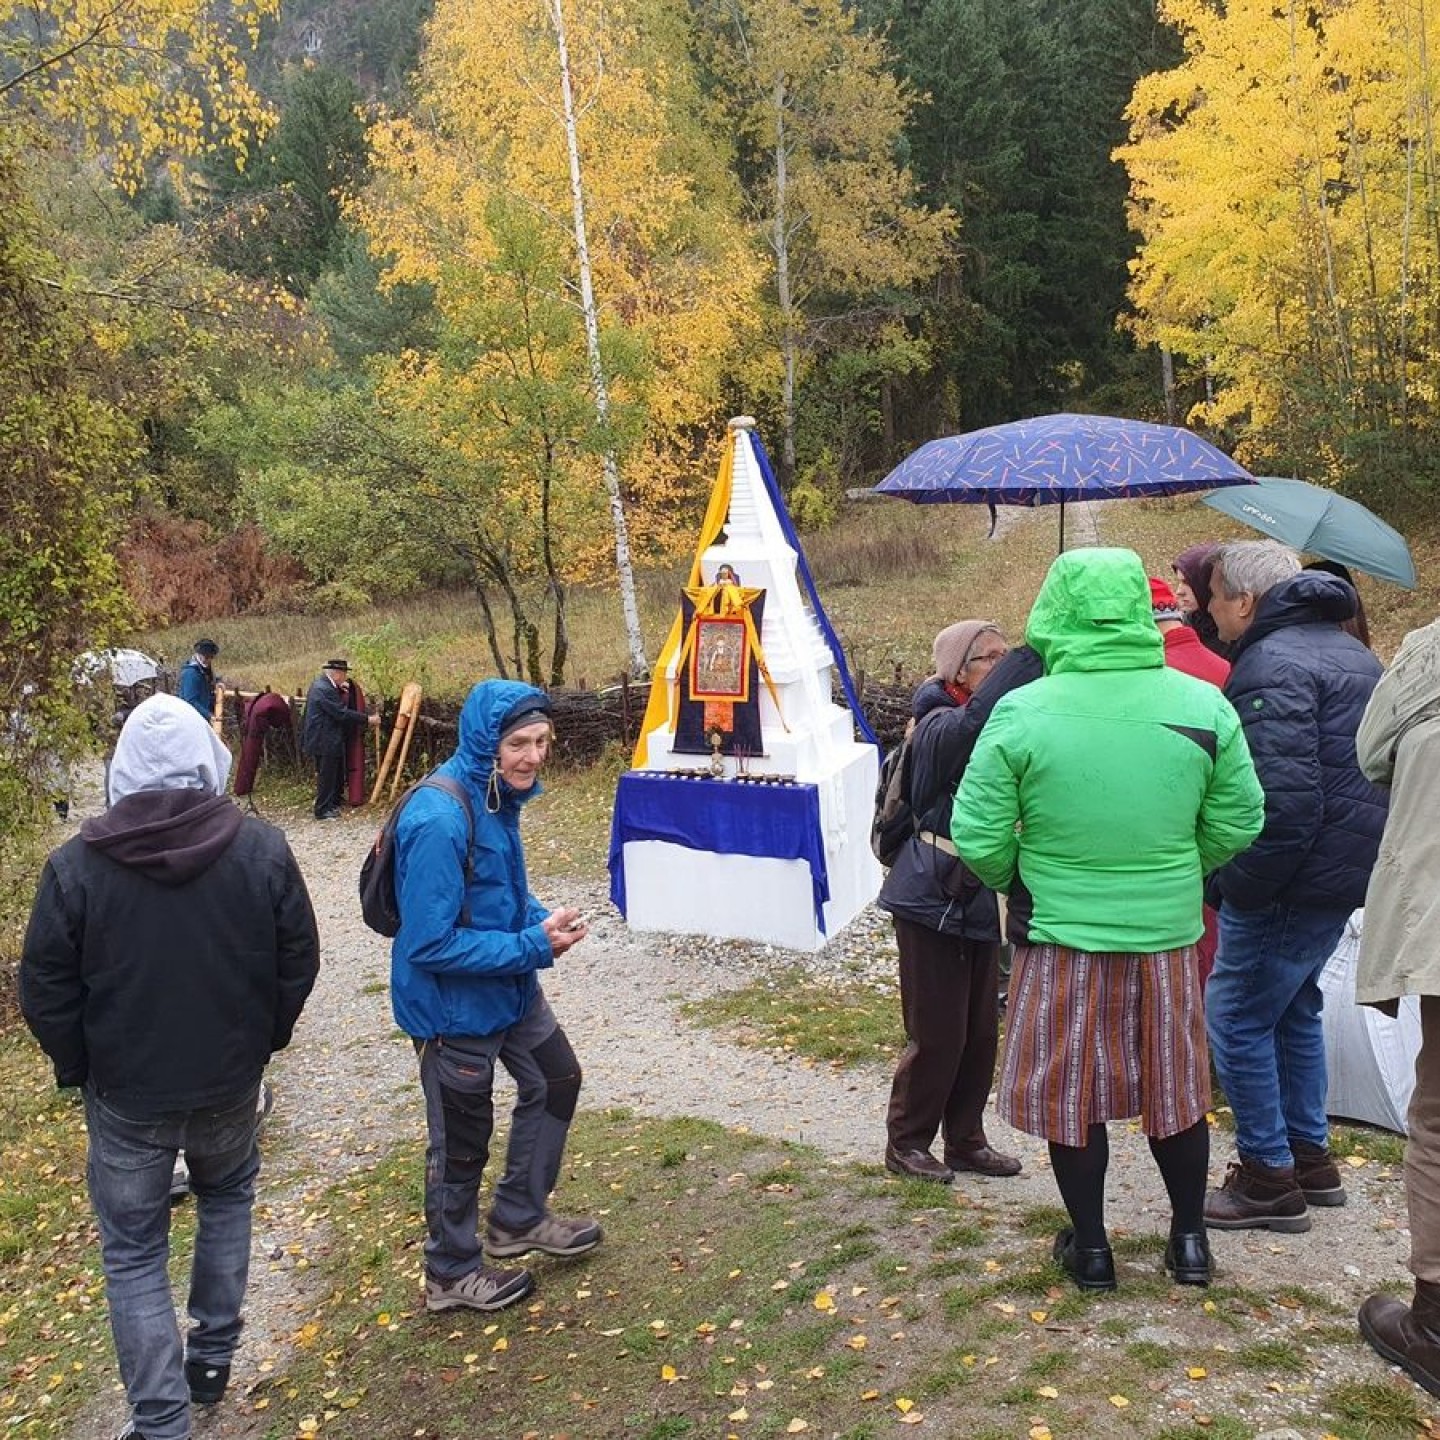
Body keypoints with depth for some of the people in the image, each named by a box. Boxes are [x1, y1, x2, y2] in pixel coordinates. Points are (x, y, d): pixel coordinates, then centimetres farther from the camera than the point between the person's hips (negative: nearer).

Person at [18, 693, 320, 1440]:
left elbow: (45, 992, -7)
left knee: (134, 1252, 12)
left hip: (127, 1092, -2)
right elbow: (299, 962, -4)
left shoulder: (76, 864, -16)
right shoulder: (261, 848, -13)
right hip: (230, 1079, 2)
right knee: (227, 1196, 27)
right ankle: (213, 1355, 36)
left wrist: (79, 1068, 9)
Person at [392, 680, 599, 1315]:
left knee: (554, 1082, 23)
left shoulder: (498, 795, -3)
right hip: (452, 1006, -9)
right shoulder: (439, 820, -30)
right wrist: (533, 946, -25)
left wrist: (542, 919, -7)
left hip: (510, 987, 9)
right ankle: (451, 1274, 35)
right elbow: (429, 943, -30)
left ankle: (518, 1218, 43)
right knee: (461, 1139, 10)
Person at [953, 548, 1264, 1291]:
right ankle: (1190, 1240, 34)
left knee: (1069, 1092, 14)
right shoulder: (1203, 705, -8)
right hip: (1168, 935, 3)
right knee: (1174, 1089, 20)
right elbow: (1237, 824, 0)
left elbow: (978, 840, -12)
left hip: (1061, 937, -2)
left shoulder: (1021, 713, -16)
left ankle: (1089, 1245, 27)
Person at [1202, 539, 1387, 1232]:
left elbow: (1282, 800, -27)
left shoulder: (1273, 665, -18)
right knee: (1293, 1009, 22)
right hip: (1348, 870, 10)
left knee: (1237, 1019, 0)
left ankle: (1269, 1178, 8)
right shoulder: (1351, 650, 15)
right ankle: (1310, 1156, 32)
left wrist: (1238, 886, -20)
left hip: (1292, 881, -10)